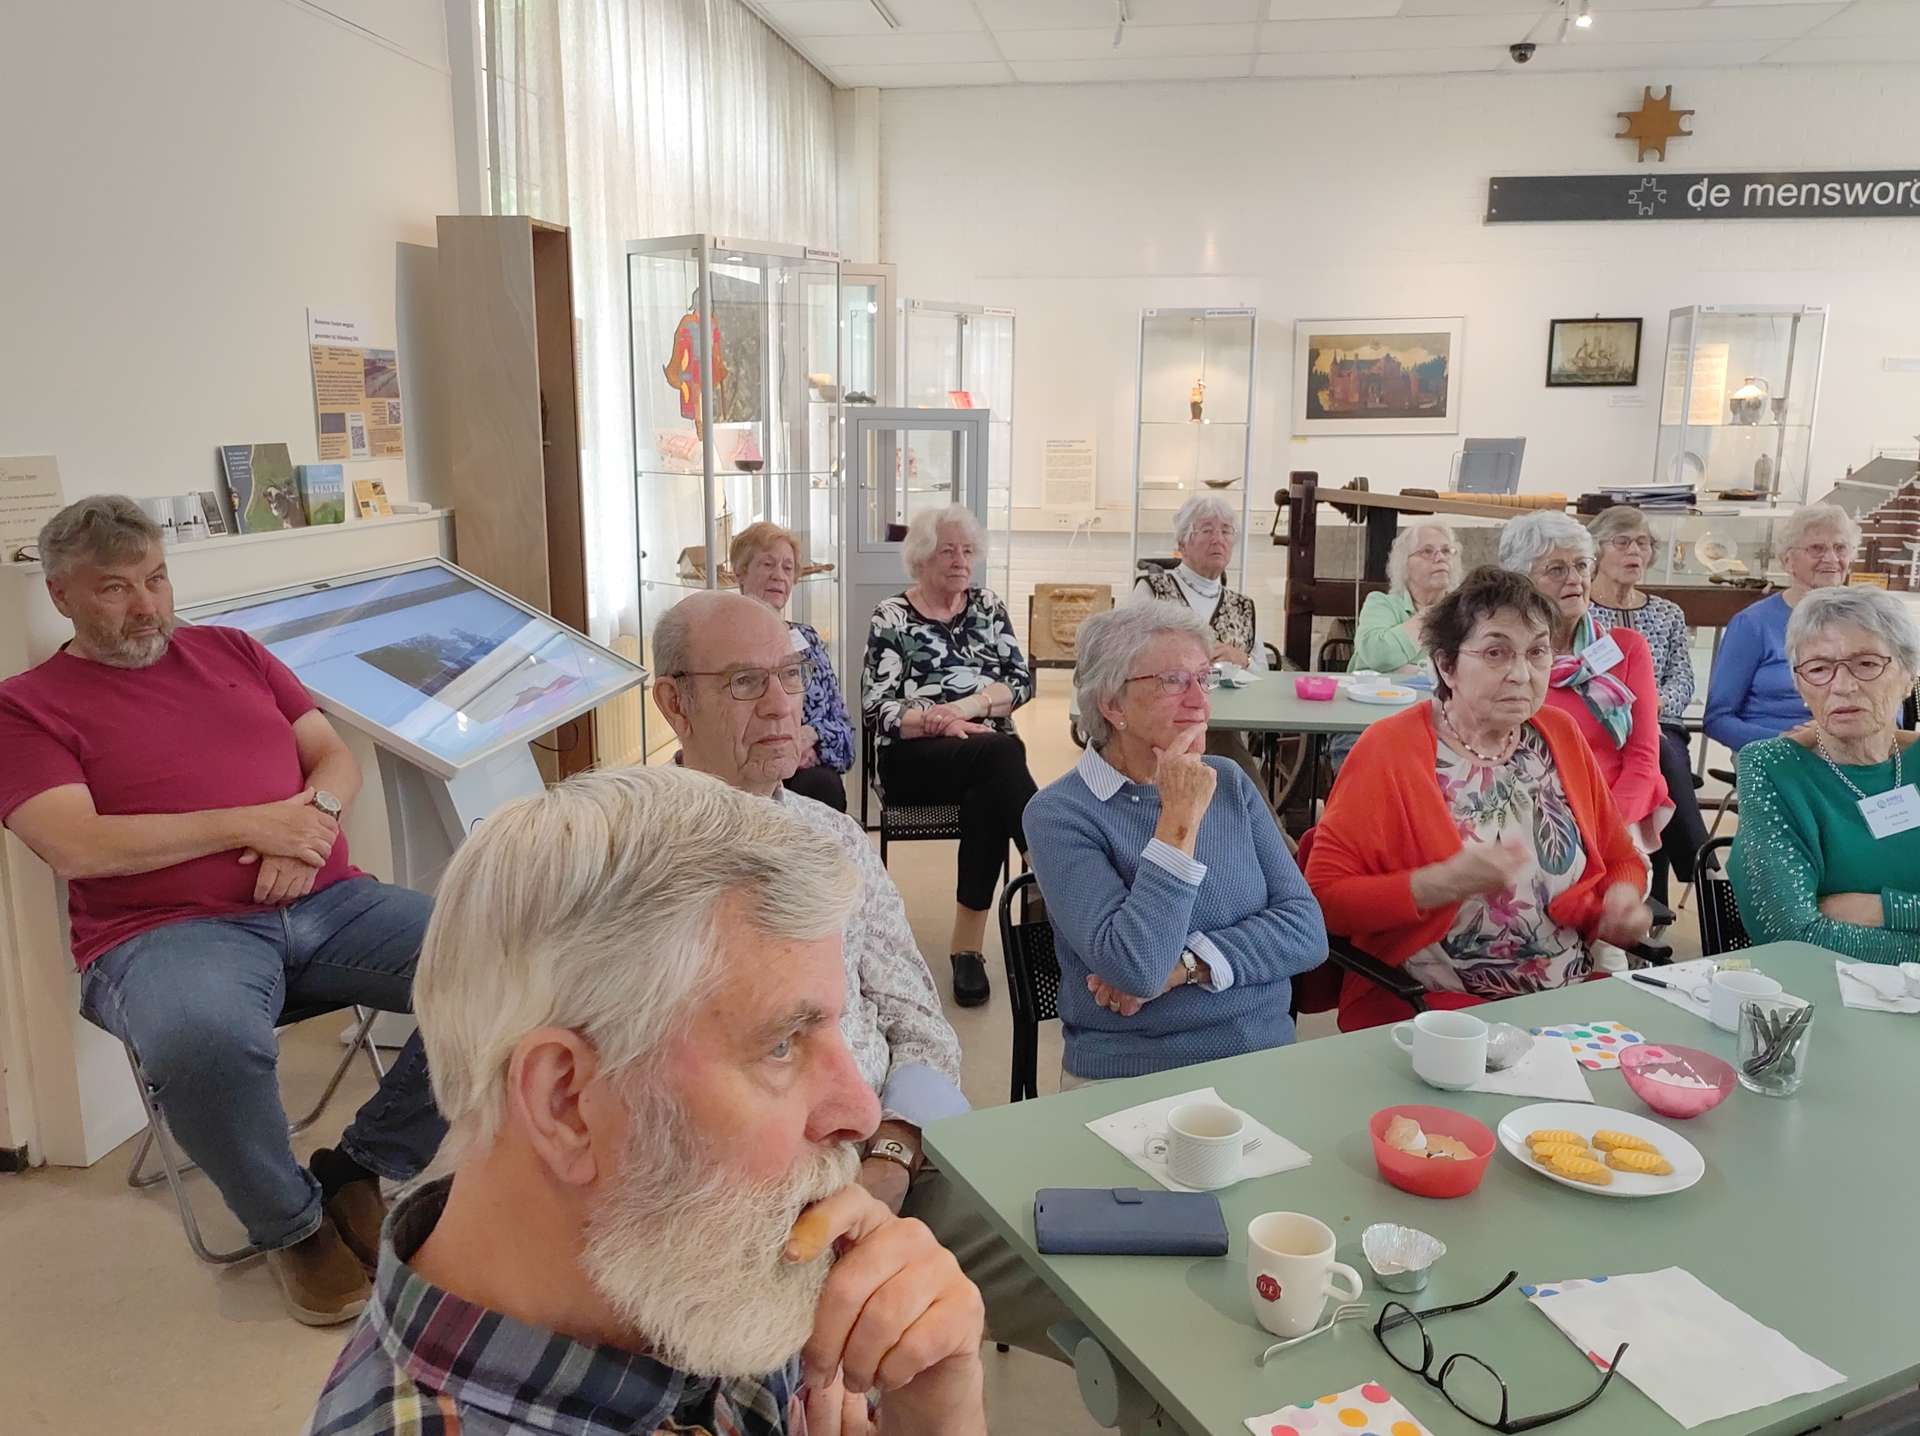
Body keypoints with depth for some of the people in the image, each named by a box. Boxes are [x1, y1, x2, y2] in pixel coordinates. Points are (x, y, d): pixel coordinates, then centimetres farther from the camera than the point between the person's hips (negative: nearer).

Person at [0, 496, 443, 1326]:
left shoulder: (230, 651, 21)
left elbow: (337, 758, 18)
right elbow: (75, 848, -7)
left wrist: (309, 821, -6)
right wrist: (251, 826, -9)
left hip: (327, 901, 4)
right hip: (169, 932, -4)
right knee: (205, 1039, -40)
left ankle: (359, 1168, 0)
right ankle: (292, 1226, -8)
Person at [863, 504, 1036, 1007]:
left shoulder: (987, 606, 15)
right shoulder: (891, 617, 5)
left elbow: (1021, 681, 4)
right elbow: (878, 707, -5)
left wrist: (967, 706, -13)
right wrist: (939, 724, -21)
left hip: (987, 753, 3)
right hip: (913, 760, -3)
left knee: (987, 797, -35)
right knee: (1001, 754, -35)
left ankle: (968, 943, -32)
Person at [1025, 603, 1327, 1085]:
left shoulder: (1229, 783, 8)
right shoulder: (1058, 814, -7)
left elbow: (1306, 929, 0)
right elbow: (1135, 969, -19)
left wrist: (1183, 965, -12)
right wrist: (1180, 821, -18)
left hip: (1267, 1061, 4)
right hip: (1129, 1081, -3)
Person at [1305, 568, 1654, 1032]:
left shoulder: (1562, 736, 8)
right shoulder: (1389, 749, -9)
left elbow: (1621, 859, 20)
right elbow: (1323, 896, -12)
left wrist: (1624, 899, -2)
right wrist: (1441, 884, -23)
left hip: (1572, 1003, 7)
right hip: (1430, 1012, -6)